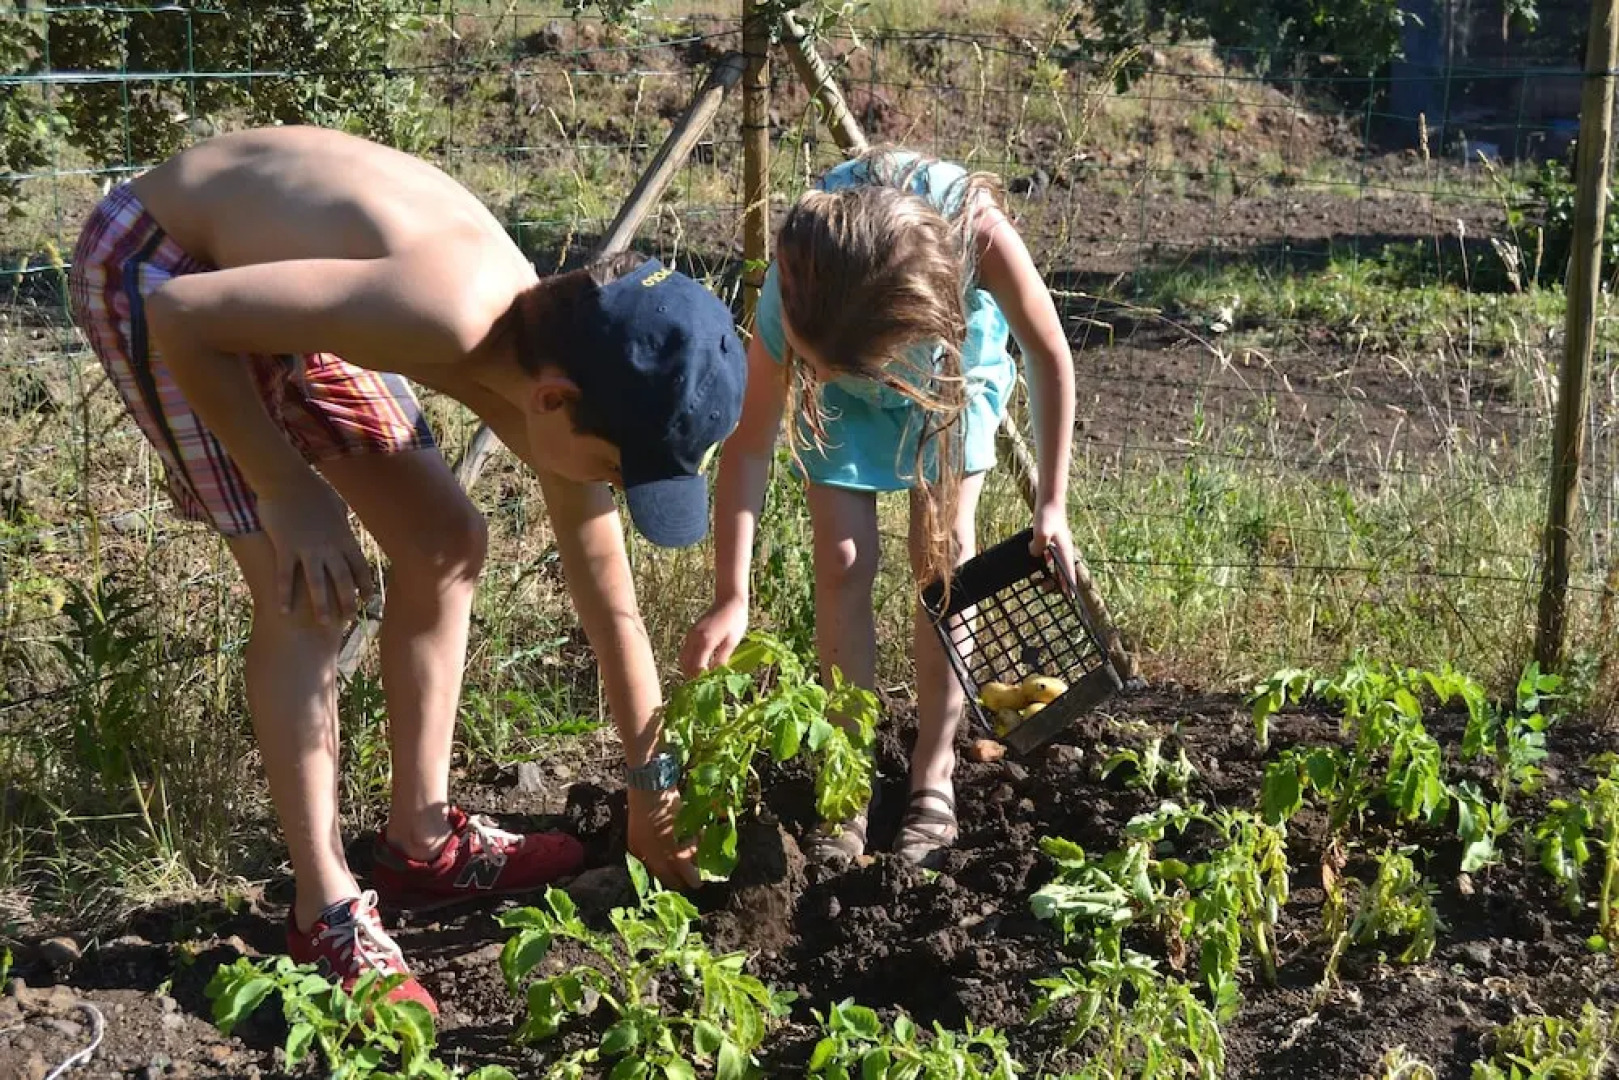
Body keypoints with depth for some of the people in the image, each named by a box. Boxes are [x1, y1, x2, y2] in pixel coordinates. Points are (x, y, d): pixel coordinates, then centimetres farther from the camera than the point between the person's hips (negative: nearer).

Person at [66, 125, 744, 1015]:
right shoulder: (445, 315, -39)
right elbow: (180, 315, -30)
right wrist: (290, 492, -21)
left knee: (444, 545, 7)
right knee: (312, 591, -13)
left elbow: (609, 605, 2)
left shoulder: (558, 380, -11)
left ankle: (421, 840, 21)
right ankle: (328, 915, 0)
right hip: (157, 270, -8)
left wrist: (651, 785, 11)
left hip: (264, 265, 8)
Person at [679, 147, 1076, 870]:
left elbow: (1049, 355, -23)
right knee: (844, 561, -9)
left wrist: (1052, 503, -20)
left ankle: (933, 776, 5)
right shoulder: (789, 303, -40)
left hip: (958, 362, 0)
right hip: (843, 380, 0)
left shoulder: (977, 232, -43)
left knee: (943, 554, -8)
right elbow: (749, 445, -26)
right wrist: (732, 596, -31)